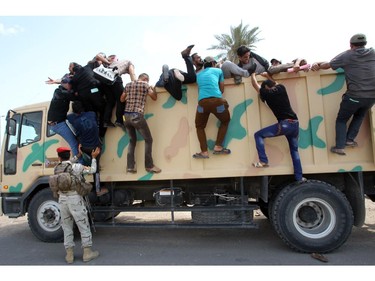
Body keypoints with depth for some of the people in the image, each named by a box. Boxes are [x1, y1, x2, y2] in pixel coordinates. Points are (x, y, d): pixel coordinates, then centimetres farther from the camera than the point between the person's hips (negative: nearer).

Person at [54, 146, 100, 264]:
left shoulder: (57, 169, 4)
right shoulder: (77, 166, -9)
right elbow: (92, 170, 2)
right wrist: (94, 157, 14)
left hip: (62, 200, 4)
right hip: (75, 200, -4)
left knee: (67, 227, 15)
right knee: (84, 226, 7)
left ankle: (69, 254, 18)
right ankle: (87, 253, 13)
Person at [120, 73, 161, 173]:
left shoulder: (128, 85, 16)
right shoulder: (145, 85, 3)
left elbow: (122, 99, 22)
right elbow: (155, 98, 12)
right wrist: (151, 88, 27)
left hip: (126, 116, 6)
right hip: (137, 116, -6)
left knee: (132, 140, 17)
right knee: (148, 139, 6)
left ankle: (130, 166, 12)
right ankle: (149, 166, 7)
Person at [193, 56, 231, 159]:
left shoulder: (199, 74, 27)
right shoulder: (218, 70, 20)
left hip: (202, 102, 2)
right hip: (217, 100, -1)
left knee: (199, 126, 23)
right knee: (225, 121, 26)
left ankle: (204, 152, 10)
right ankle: (218, 147, 17)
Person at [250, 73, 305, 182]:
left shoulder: (266, 93, 1)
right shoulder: (281, 88, 13)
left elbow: (255, 84, 17)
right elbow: (275, 83, 39)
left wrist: (253, 74, 34)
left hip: (284, 124, -6)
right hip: (295, 124, 7)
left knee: (258, 135, 6)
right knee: (294, 150, 19)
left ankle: (263, 161, 1)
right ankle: (299, 177, 21)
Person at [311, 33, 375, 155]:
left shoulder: (346, 56, -1)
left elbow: (327, 65, 5)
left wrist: (318, 66, 24)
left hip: (354, 96, -4)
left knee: (341, 120, 13)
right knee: (359, 116, 30)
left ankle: (340, 146, 5)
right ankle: (350, 139, 23)